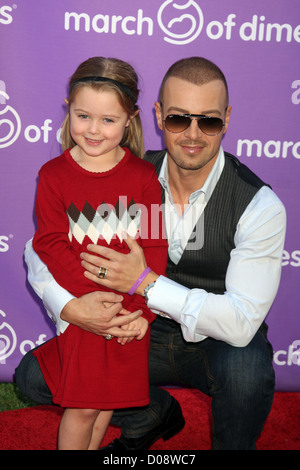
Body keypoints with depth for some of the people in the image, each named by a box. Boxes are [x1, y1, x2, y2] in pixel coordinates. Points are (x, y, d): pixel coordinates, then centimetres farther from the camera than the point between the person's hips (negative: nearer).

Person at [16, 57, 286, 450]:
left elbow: (242, 322, -28)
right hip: (147, 332, 3)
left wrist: (147, 284, -34)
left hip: (218, 343, -3)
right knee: (34, 374, -7)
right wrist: (69, 306, -27)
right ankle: (155, 415, 16)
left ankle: (232, 444, 0)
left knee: (247, 367, -38)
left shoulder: (260, 205, -22)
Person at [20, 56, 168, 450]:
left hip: (131, 312, 2)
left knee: (109, 398, 17)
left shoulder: (144, 176, -4)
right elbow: (51, 245, -12)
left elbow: (155, 247, -5)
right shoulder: (53, 175, -6)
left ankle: (92, 447, 41)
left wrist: (140, 310, -14)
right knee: (82, 405, 7)